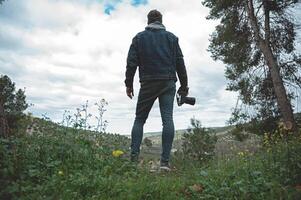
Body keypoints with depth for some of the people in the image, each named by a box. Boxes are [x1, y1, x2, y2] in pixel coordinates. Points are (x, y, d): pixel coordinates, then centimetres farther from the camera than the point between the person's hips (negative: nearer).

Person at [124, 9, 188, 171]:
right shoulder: (171, 37, 14)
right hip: (168, 83, 1)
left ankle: (134, 158, 0)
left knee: (139, 119, 8)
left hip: (148, 84, 0)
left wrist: (129, 84, 5)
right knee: (168, 119, -4)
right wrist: (184, 85, 12)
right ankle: (165, 161, -9)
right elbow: (180, 63, 9)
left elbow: (131, 62, 2)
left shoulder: (139, 37, 11)